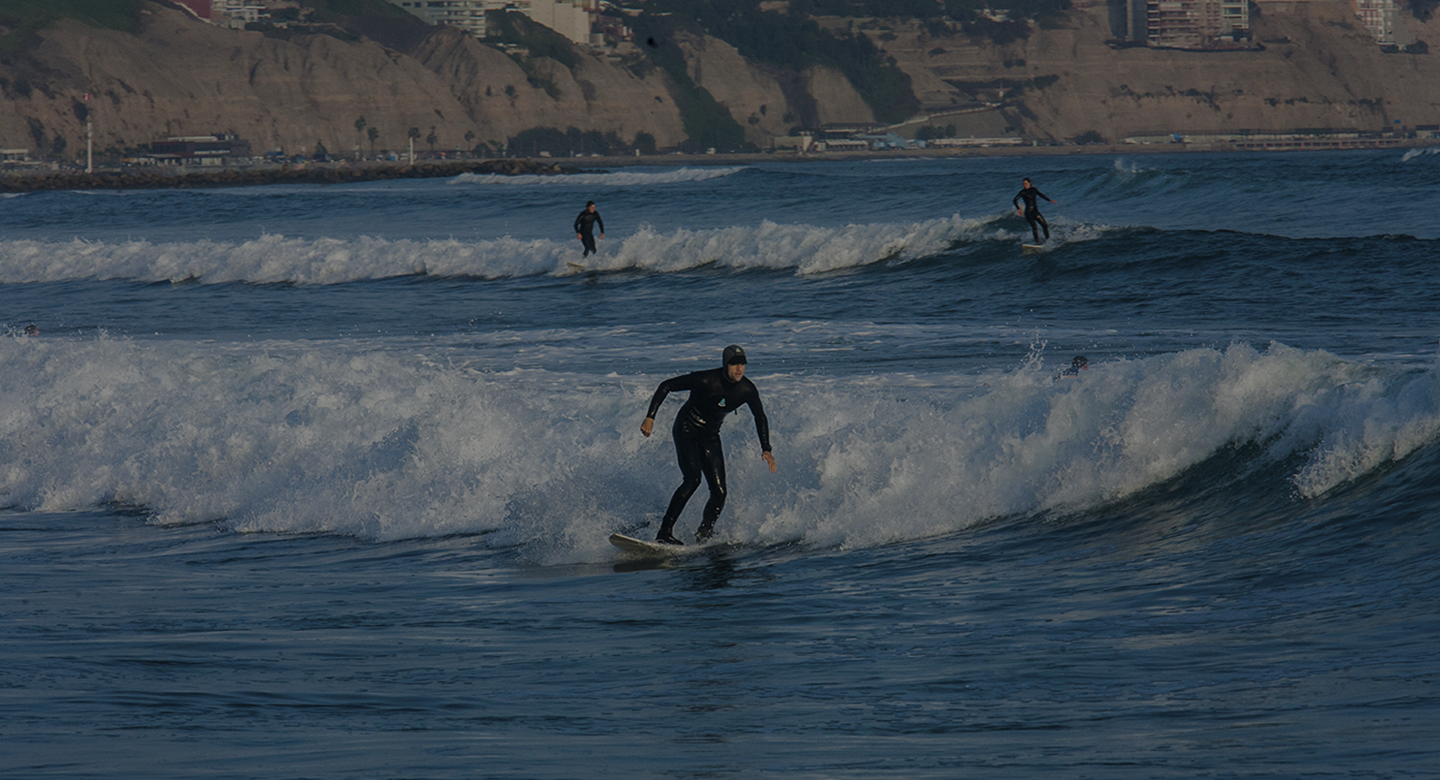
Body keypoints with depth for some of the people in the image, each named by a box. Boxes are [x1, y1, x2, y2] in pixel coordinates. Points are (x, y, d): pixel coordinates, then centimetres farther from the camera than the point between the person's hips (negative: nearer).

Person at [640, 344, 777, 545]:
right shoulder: (706, 380, -24)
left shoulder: (747, 390, -10)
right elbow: (666, 386, -16)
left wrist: (766, 450, 0)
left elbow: (760, 419, 9)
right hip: (686, 430, -5)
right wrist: (650, 417, -21)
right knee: (693, 478, -27)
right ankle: (664, 533, -28)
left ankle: (704, 535, 11)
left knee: (719, 492, -7)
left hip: (710, 437, 5)